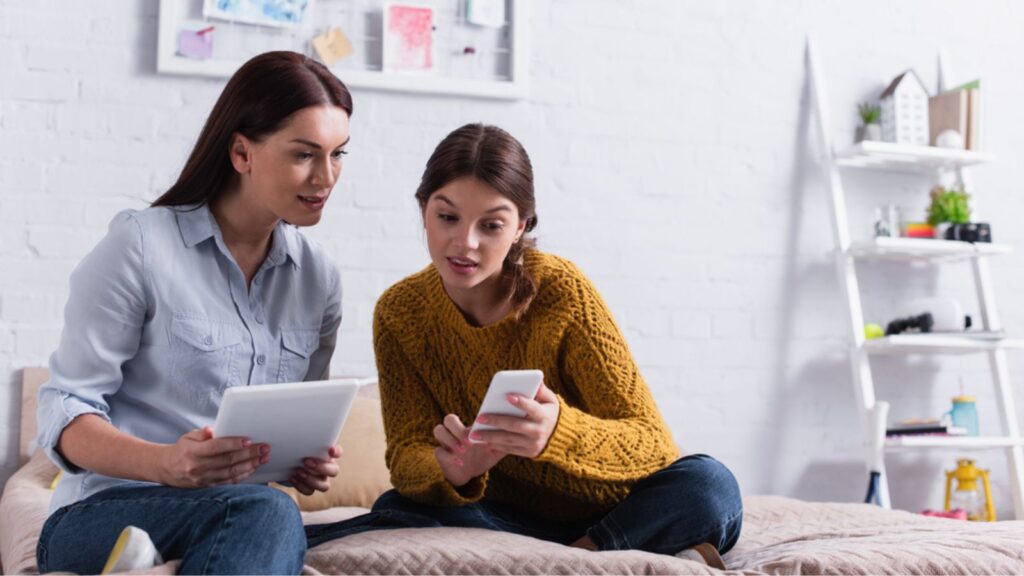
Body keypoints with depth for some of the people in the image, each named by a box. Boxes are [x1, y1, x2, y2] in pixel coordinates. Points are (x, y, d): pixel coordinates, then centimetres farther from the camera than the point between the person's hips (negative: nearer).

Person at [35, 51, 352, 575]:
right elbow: (64, 412, -7)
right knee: (265, 512, -33)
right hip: (99, 513, -4)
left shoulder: (318, 280, 11)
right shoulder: (141, 244, -5)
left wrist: (310, 461, -5)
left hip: (232, 520, 4)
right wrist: (164, 463, -25)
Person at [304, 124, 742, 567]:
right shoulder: (400, 313, -5)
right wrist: (450, 472, -34)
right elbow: (407, 453, -9)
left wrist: (559, 432, -40)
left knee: (709, 486, -30)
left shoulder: (560, 290, -15)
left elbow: (653, 443, -18)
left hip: (605, 508, -2)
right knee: (397, 510, -28)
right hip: (505, 515, 3)